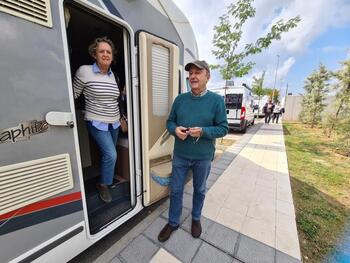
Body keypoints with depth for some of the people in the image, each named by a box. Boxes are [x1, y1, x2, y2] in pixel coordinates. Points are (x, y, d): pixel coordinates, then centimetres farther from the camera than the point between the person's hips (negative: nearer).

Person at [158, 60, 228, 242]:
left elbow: (223, 128, -7)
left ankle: (196, 219, 49)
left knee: (199, 190, 21)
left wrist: (203, 131, -24)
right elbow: (169, 121, 6)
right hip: (180, 155, 2)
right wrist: (175, 130, -17)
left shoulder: (216, 100, -8)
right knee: (175, 190, 15)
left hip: (203, 157, -1)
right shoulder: (180, 99, 1)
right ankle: (173, 222, 41)